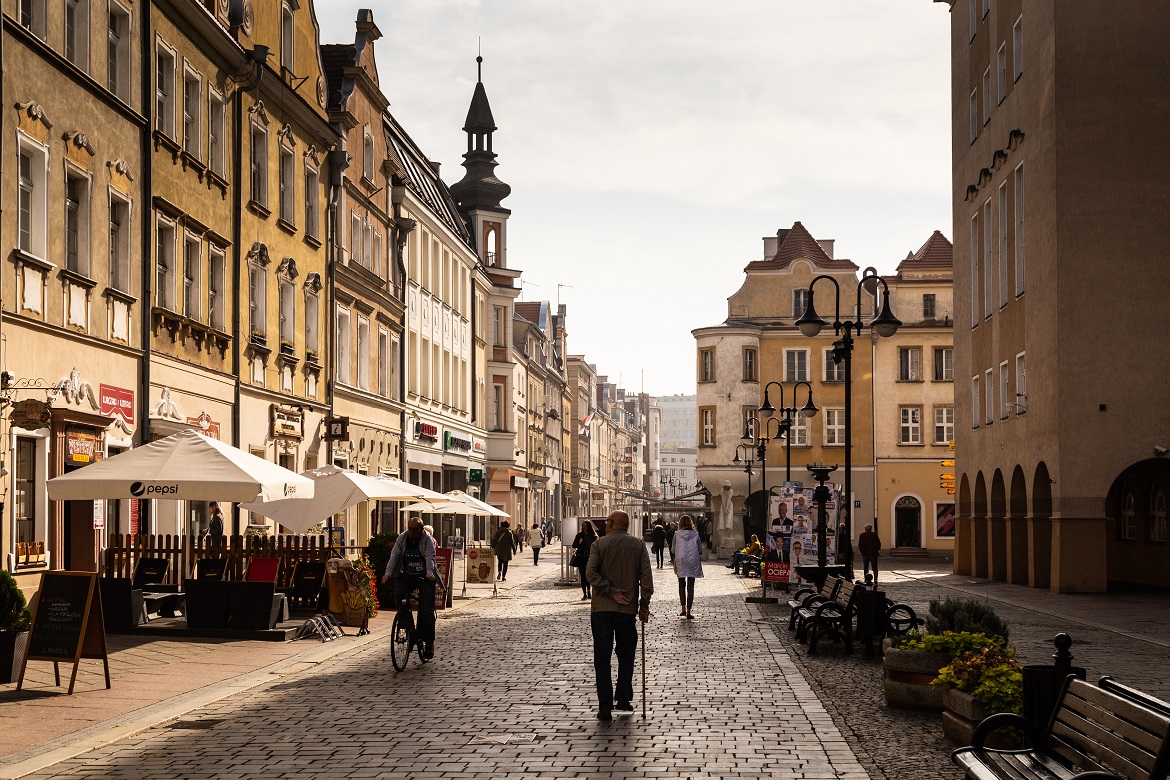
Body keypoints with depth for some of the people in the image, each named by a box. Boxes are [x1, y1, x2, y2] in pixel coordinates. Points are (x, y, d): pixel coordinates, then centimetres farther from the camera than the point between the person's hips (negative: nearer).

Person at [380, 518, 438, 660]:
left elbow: (430, 557, -21)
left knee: (426, 611, -7)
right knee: (398, 595, -21)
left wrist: (429, 572, -38)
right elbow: (394, 556, -7)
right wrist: (388, 572, -22)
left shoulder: (427, 539, -9)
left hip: (425, 578, -3)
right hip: (406, 576, 3)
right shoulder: (401, 539, 0)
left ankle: (429, 643, 0)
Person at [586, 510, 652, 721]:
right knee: (626, 654, 17)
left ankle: (605, 706, 0)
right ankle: (623, 698, 14)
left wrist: (611, 592, -10)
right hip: (628, 609, 1)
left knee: (602, 657, 3)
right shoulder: (639, 545, 3)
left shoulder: (599, 544, -1)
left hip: (601, 609, -1)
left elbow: (591, 572, -13)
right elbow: (646, 576, -3)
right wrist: (644, 605, 1)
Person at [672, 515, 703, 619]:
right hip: (693, 563, 0)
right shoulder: (695, 534, -4)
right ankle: (688, 612, -1)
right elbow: (700, 550, -1)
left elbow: (673, 550, -5)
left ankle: (683, 609, 12)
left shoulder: (677, 534, -6)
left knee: (682, 586, 17)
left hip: (680, 563, 0)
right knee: (690, 587, 3)